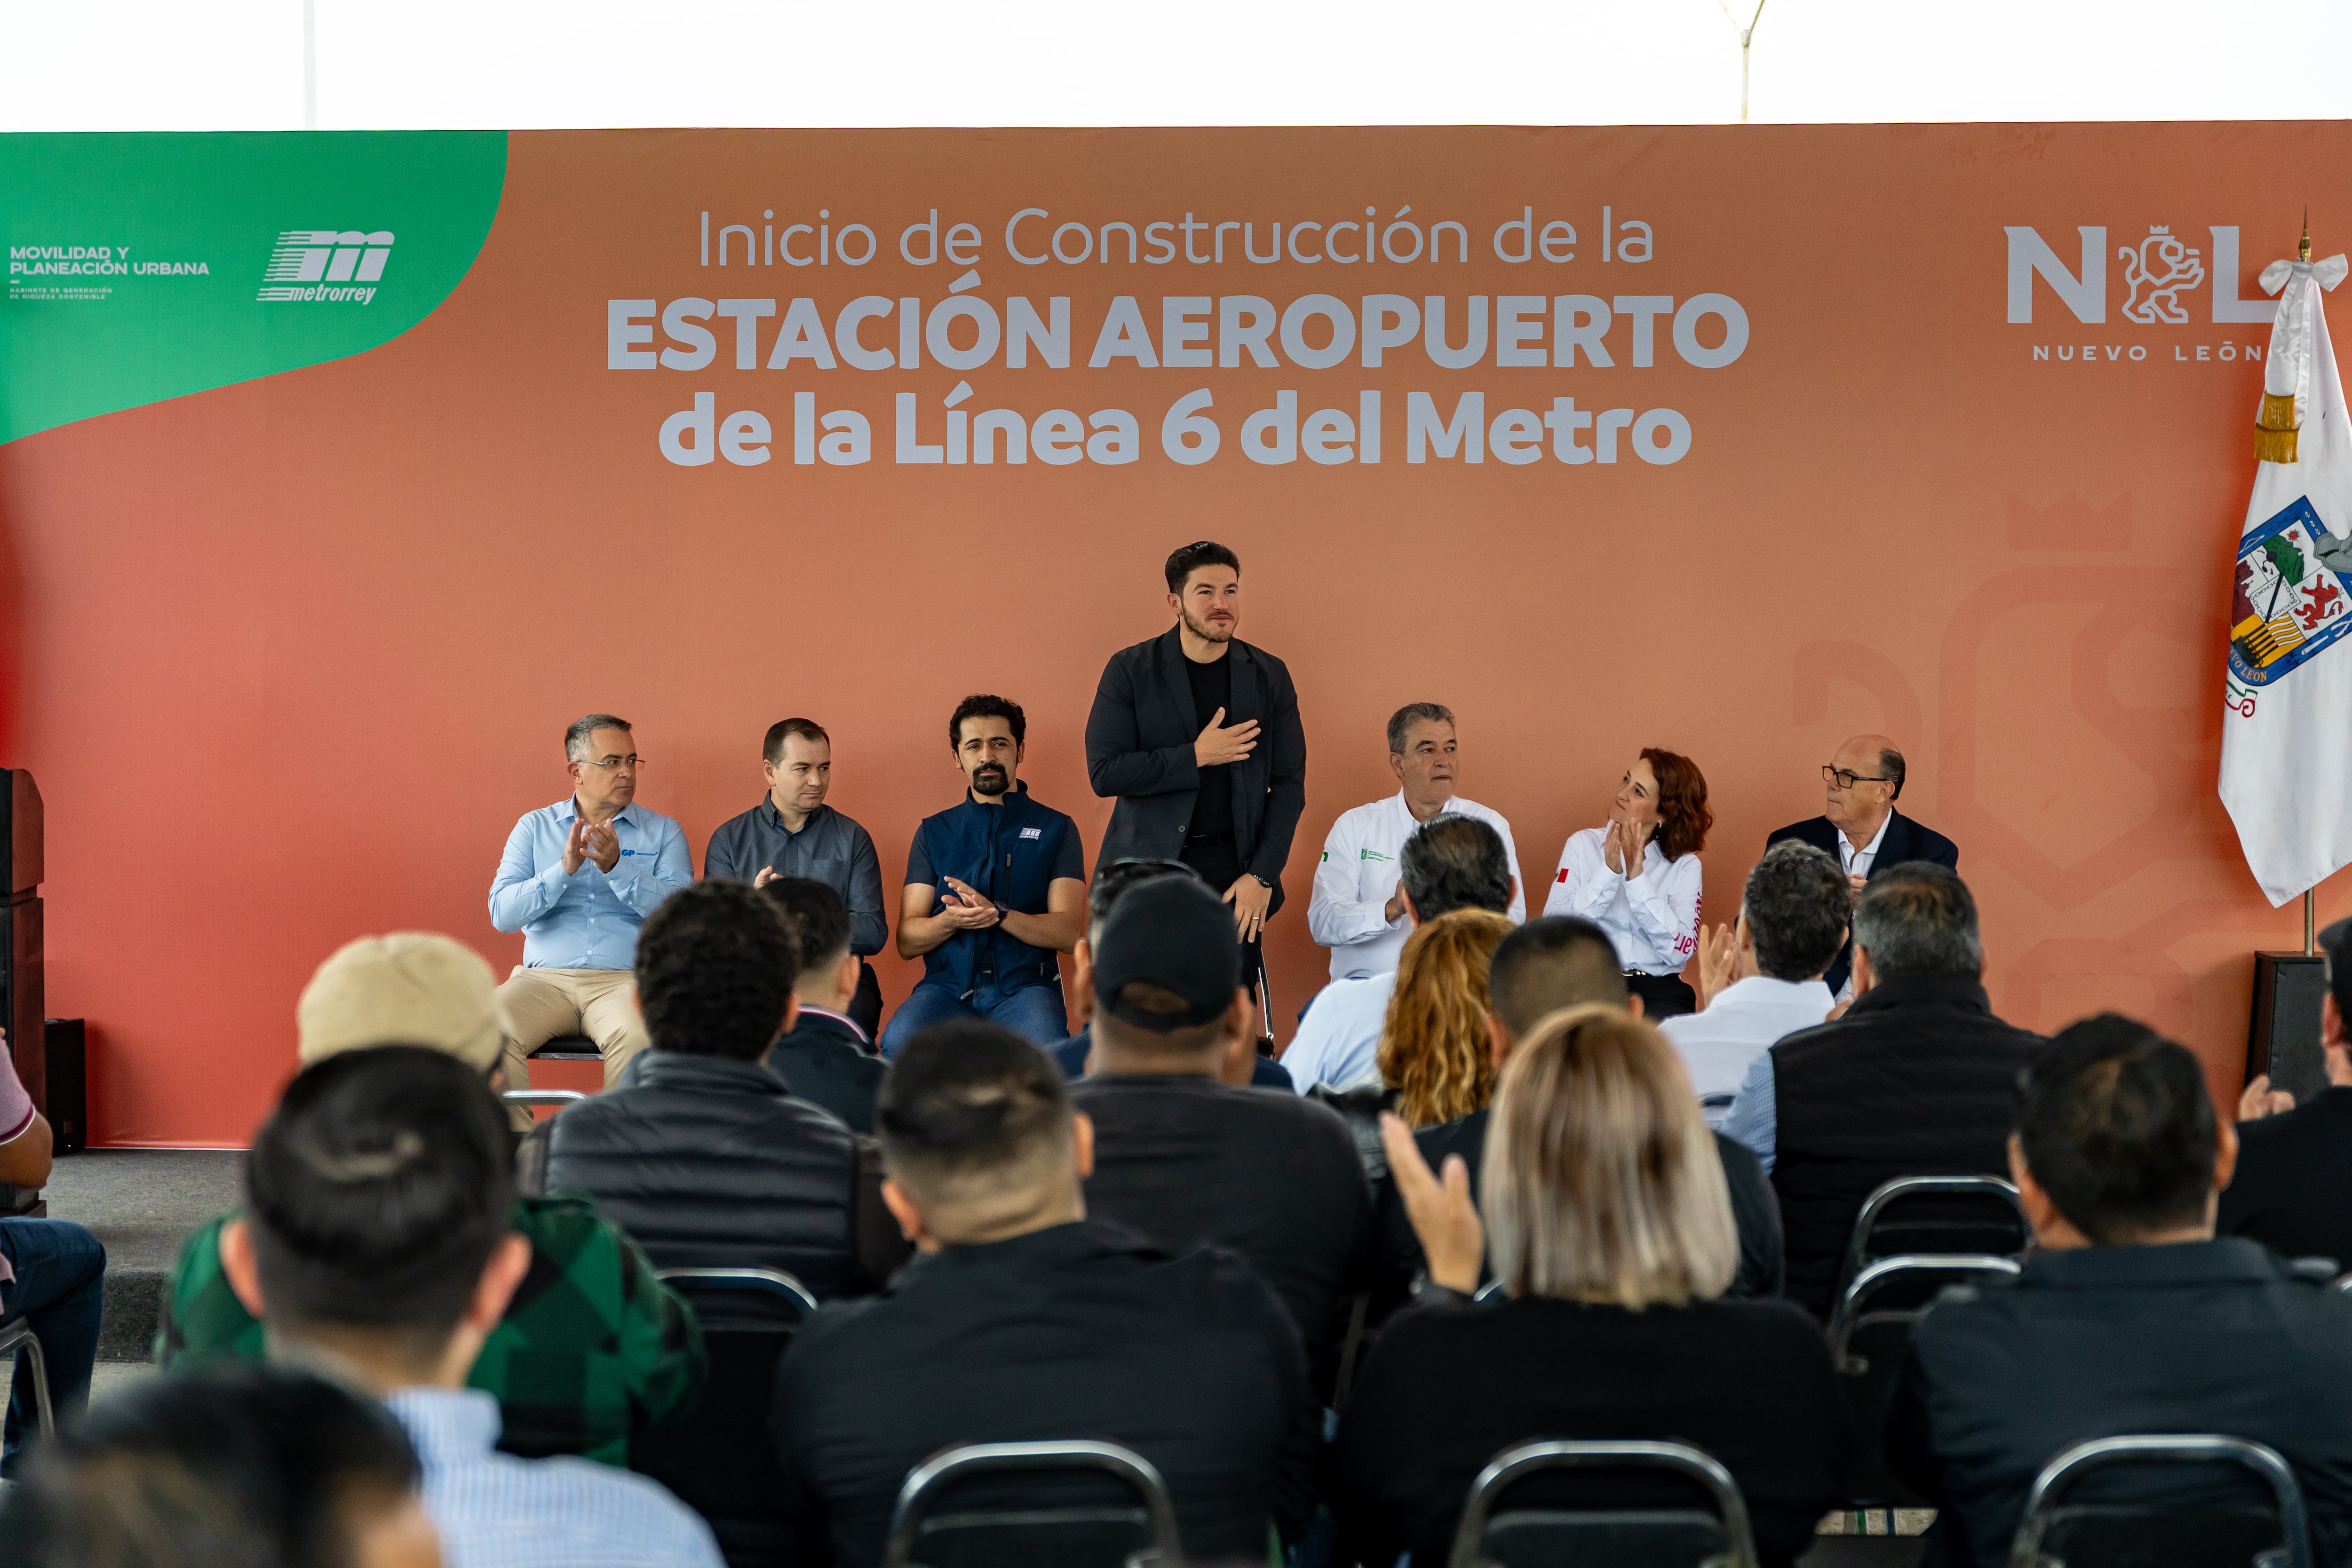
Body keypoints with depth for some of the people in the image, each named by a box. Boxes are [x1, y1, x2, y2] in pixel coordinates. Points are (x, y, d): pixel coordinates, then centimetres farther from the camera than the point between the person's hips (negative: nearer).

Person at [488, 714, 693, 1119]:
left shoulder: (663, 832, 12)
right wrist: (565, 869, -12)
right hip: (544, 978, 1)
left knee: (636, 1037, -36)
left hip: (626, 979, -1)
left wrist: (616, 866, -16)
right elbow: (501, 914, 2)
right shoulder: (534, 827, 15)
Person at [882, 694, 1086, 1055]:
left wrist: (999, 915, -17)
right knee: (898, 1043, -32)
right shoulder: (933, 832, 15)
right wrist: (952, 920, -13)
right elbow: (907, 941, 9)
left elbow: (1070, 933, -1)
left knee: (1048, 1052, -37)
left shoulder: (1056, 829, 10)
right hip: (947, 984, 2)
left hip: (1024, 985, -2)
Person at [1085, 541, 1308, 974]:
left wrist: (1262, 875, -4)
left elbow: (1289, 783, 6)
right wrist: (1197, 756, -12)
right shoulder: (1130, 670, 1)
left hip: (1232, 874, 1)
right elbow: (1103, 773, -6)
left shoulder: (1269, 675, 7)